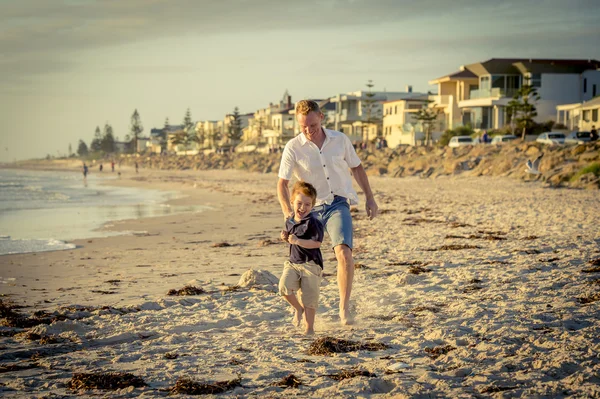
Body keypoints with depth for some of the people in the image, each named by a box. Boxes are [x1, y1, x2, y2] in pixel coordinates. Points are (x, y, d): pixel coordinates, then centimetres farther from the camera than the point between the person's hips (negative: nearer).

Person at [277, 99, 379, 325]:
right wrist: (288, 212, -22)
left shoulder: (340, 140, 0)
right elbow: (282, 183, -7)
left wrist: (370, 197, 13)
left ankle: (344, 308, -14)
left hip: (338, 205, 0)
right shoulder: (293, 148, -7)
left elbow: (356, 167, 14)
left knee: (344, 252, -23)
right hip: (310, 209, 0)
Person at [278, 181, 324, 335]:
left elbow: (317, 243, -21)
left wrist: (297, 241, -29)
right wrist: (286, 237, 4)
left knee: (309, 297, 0)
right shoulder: (289, 222, 9)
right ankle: (298, 308, 11)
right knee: (284, 287, -17)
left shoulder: (313, 222, -14)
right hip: (293, 263, 6)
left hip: (311, 264, -5)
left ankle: (309, 327, 14)